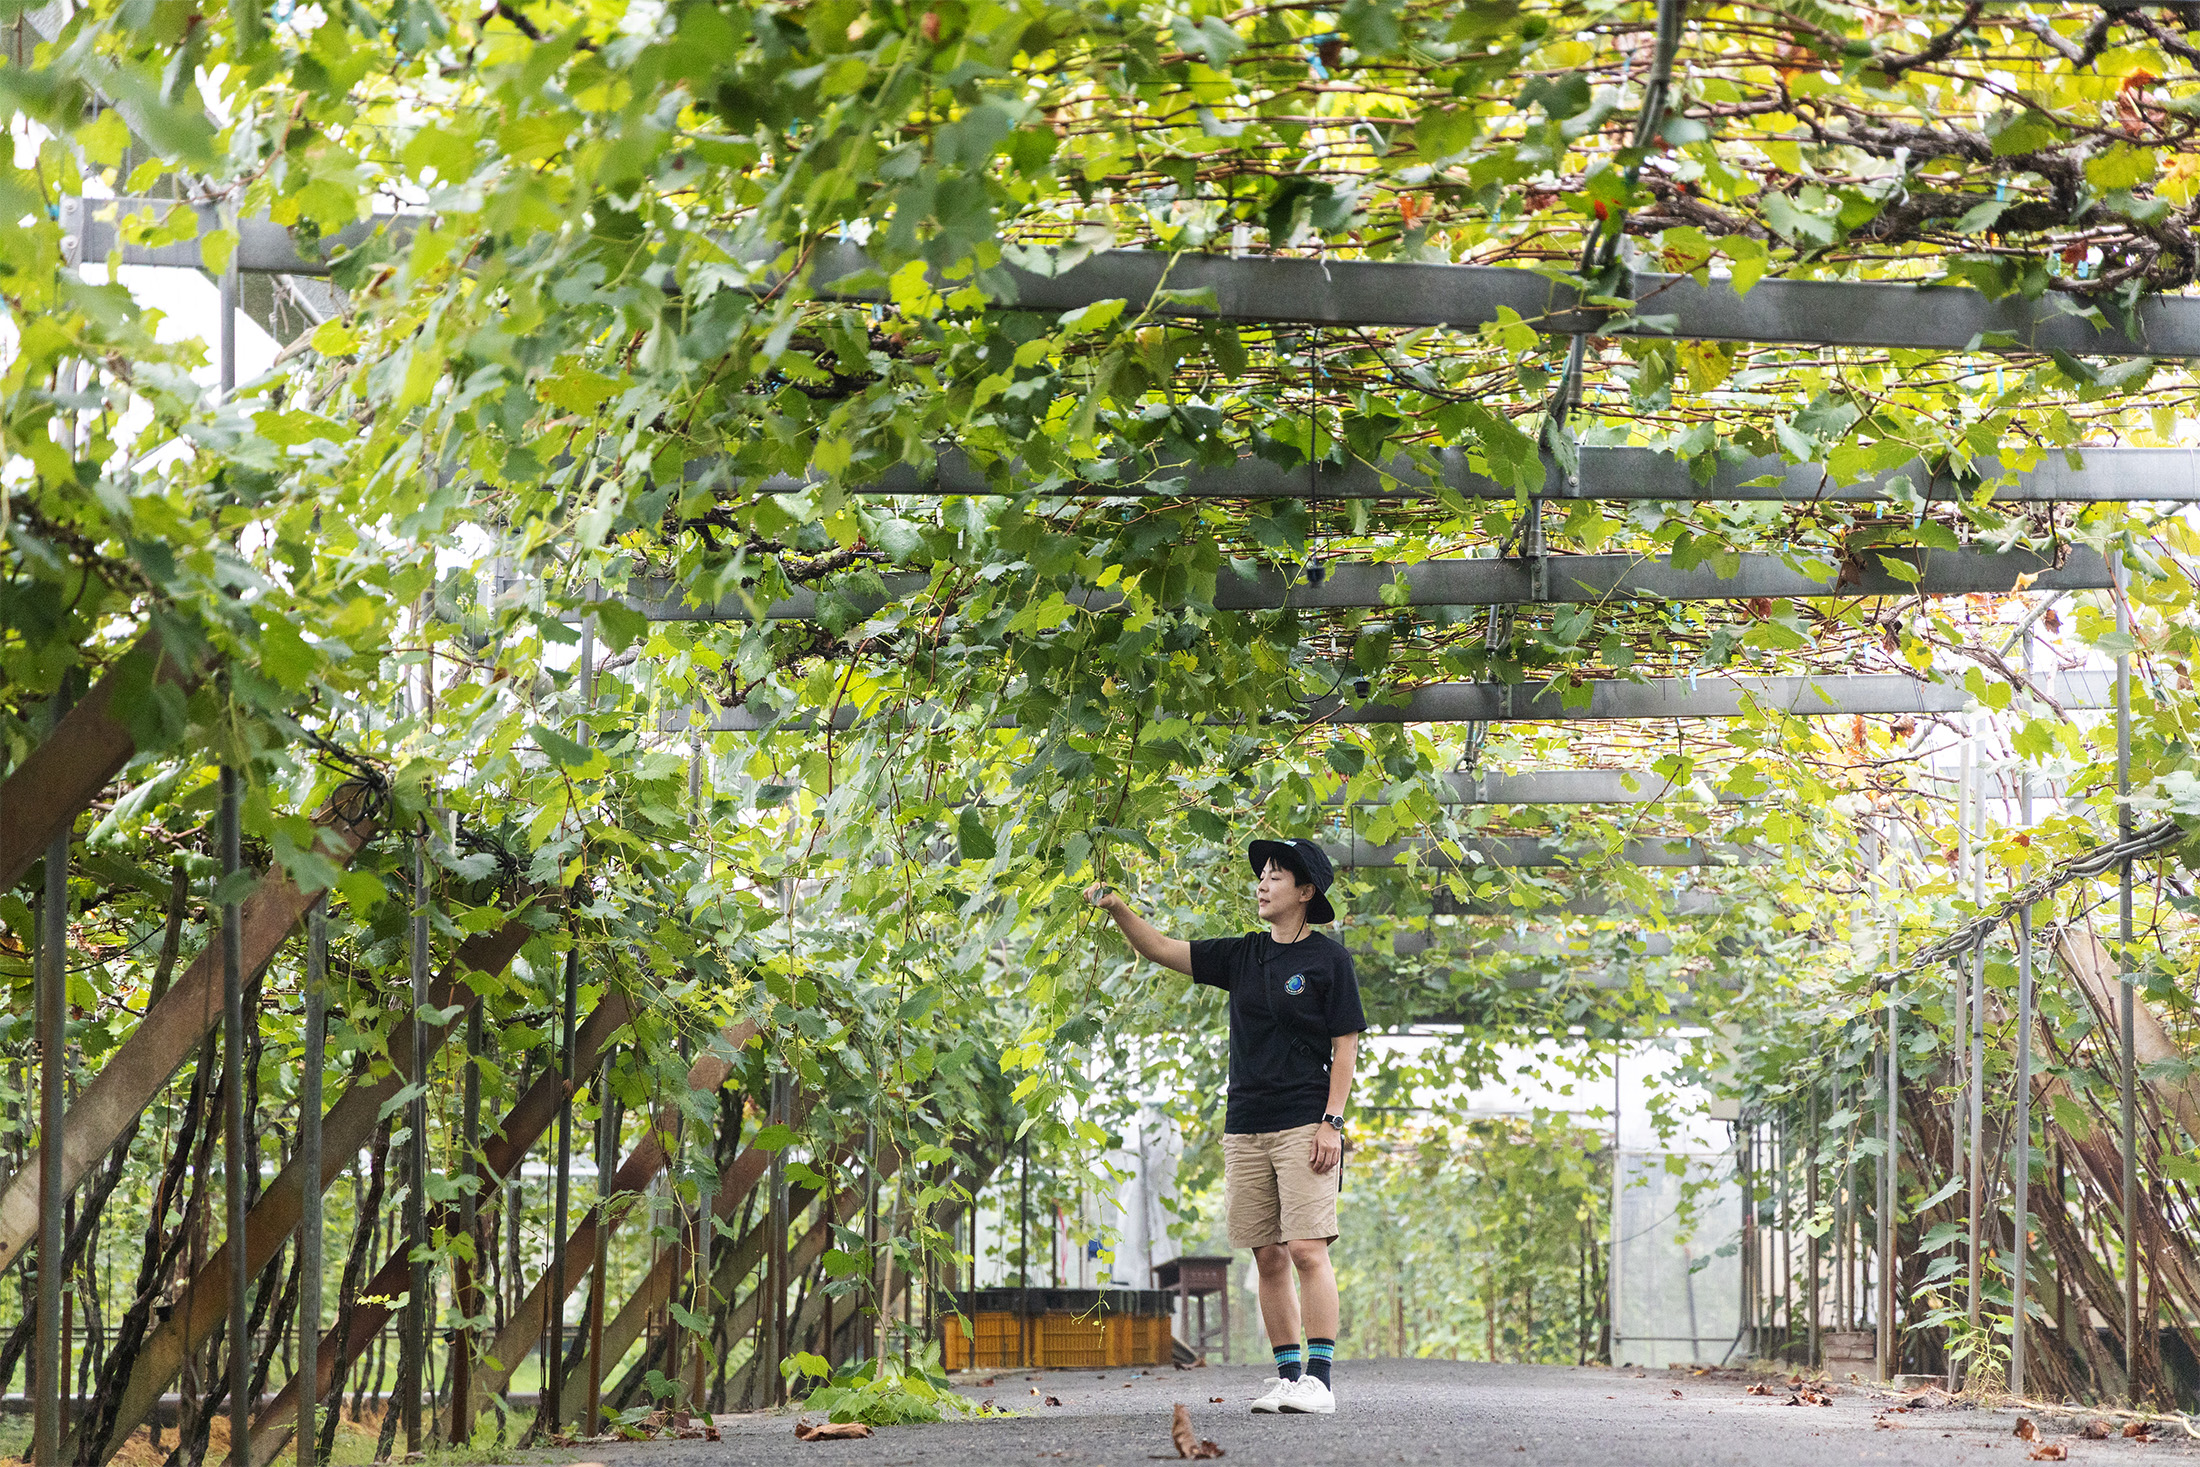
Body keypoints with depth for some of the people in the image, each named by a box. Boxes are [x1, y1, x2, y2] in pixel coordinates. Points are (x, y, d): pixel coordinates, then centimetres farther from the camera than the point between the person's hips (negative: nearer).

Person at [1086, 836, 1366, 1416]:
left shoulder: (1329, 959, -1)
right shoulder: (1241, 955, 13)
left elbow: (1345, 1046, -3)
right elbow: (1161, 950, 11)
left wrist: (1331, 1121, -11)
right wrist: (1117, 908, -5)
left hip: (1304, 1124, -5)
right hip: (1245, 1126, 5)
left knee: (1307, 1250, -12)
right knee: (1270, 1258, 5)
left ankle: (1320, 1378, -12)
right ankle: (1288, 1375, 10)